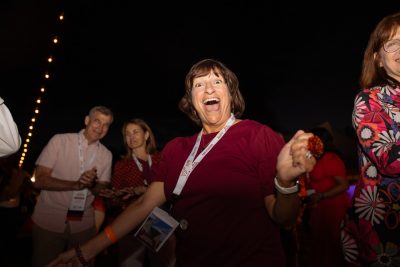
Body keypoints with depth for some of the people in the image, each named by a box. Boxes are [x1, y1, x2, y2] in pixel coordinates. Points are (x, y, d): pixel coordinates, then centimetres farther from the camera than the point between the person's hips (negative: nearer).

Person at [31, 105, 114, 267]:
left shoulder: (106, 155, 2)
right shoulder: (59, 141, -8)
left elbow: (102, 191, 4)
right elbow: (39, 181, -11)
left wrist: (92, 184, -18)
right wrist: (76, 184, -24)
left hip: (83, 225, 3)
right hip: (48, 222, -2)